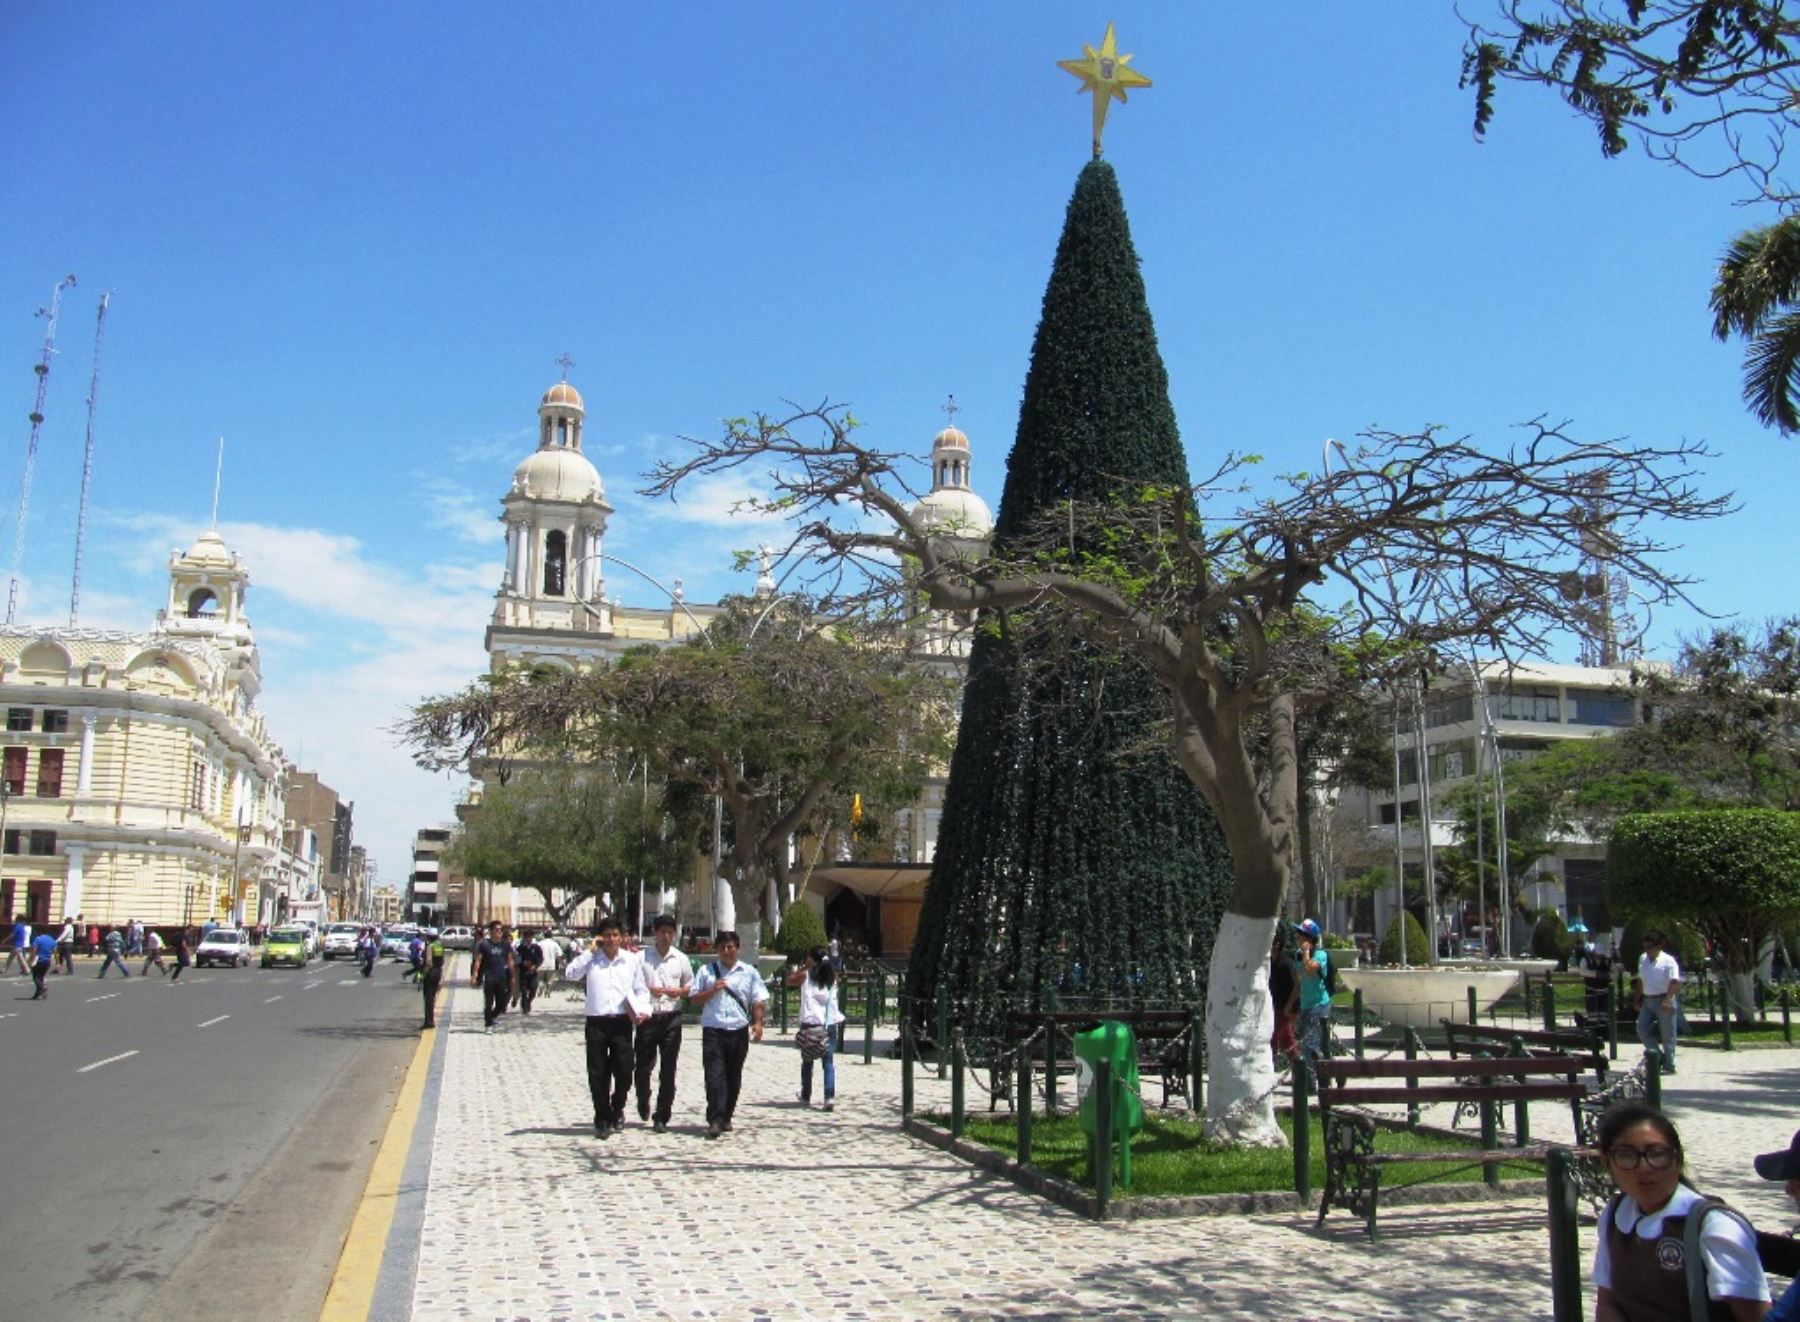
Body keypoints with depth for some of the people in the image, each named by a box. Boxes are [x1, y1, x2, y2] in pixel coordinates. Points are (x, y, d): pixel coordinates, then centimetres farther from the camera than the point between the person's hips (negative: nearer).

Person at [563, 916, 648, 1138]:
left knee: (624, 1071, 3)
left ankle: (617, 1109, 28)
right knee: (598, 1073, 3)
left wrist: (643, 1010, -8)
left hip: (622, 1022, 0)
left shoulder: (632, 959, 6)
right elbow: (572, 973, -12)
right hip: (597, 1022, 0)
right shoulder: (591, 959, 5)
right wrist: (590, 951, -8)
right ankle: (602, 1118, 17)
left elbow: (641, 990, 9)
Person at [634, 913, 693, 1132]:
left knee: (668, 1070, 3)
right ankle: (643, 1102, 34)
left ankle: (662, 1117, 12)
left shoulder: (681, 959, 7)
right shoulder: (642, 958, 0)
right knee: (643, 1066, 4)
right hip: (648, 1017, -1)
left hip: (671, 1017, 1)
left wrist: (680, 991, -5)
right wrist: (649, 990, -14)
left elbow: (690, 986, 16)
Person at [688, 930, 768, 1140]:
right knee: (714, 1075, -12)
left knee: (733, 1077, 8)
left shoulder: (749, 973, 10)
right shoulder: (706, 971, 9)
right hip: (713, 1030, -2)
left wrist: (758, 1023, -7)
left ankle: (725, 1118, 21)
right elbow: (694, 999, 8)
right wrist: (713, 990, -7)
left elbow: (758, 1002, 7)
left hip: (739, 1030, 2)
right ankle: (715, 1121, -16)